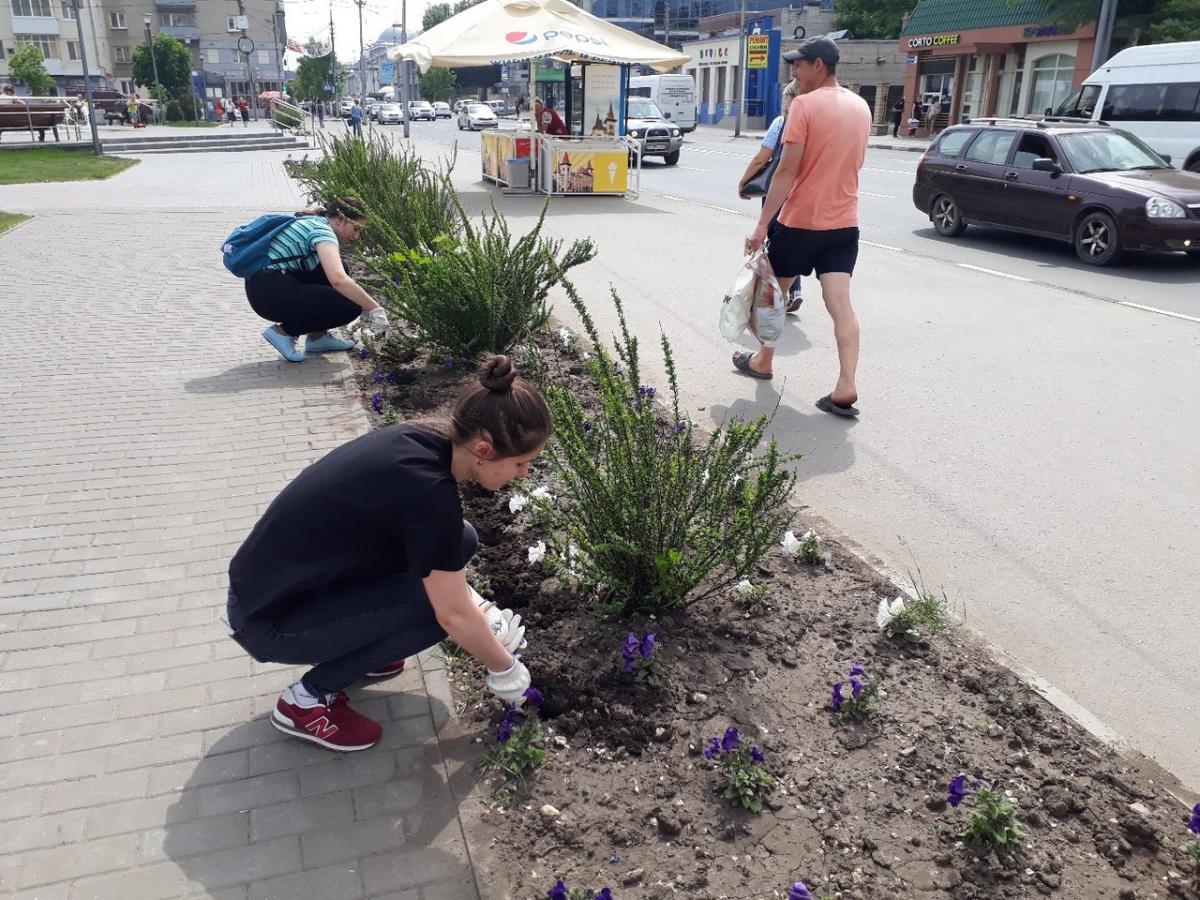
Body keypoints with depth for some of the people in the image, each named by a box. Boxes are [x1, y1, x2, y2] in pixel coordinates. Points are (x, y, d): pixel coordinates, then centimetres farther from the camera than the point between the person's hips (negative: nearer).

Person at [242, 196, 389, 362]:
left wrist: (366, 305, 14)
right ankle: (284, 331, -2)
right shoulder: (322, 230, -14)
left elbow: (335, 274, 22)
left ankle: (318, 337, 16)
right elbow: (338, 280, -31)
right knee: (349, 306, -10)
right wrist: (374, 308, -24)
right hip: (269, 293, -10)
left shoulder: (314, 222, 15)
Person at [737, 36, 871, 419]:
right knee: (840, 303, -1)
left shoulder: (804, 105, -13)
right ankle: (846, 387, -10)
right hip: (844, 222, 6)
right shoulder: (861, 107, 10)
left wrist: (762, 224, -15)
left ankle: (763, 361, 32)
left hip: (800, 219, -5)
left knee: (775, 290, 16)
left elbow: (786, 172, -18)